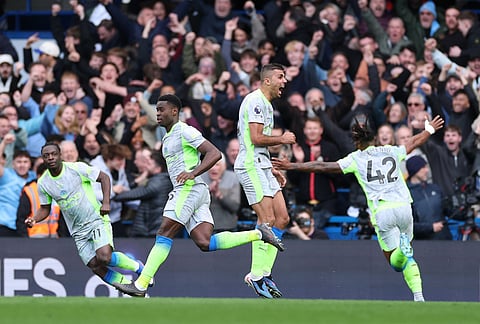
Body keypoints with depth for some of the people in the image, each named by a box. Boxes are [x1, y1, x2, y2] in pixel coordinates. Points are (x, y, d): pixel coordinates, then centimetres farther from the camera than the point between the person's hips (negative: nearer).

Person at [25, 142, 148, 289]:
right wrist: (34, 219, -9)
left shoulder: (77, 168, -12)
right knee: (95, 266, -7)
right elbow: (45, 209, 12)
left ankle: (136, 266, 2)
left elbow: (104, 177, -4)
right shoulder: (43, 183, 0)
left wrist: (106, 202, -15)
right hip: (78, 231, 4)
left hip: (97, 220, -4)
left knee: (104, 257, -24)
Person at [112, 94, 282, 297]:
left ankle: (141, 285, -13)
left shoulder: (185, 132, -6)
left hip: (190, 189, -10)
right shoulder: (167, 138, 24)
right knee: (205, 244, -4)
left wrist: (193, 174, -25)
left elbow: (214, 153, -15)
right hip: (183, 191, 10)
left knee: (164, 235, -11)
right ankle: (258, 234, 0)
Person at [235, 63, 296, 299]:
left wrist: (271, 169, 22)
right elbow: (256, 138, -18)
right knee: (267, 220, -14)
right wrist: (282, 139, -5)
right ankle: (257, 275, -11)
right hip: (251, 166, -10)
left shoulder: (266, 104, 21)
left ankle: (264, 272, 5)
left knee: (282, 218, 4)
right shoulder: (255, 101, -10)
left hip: (262, 167, 10)